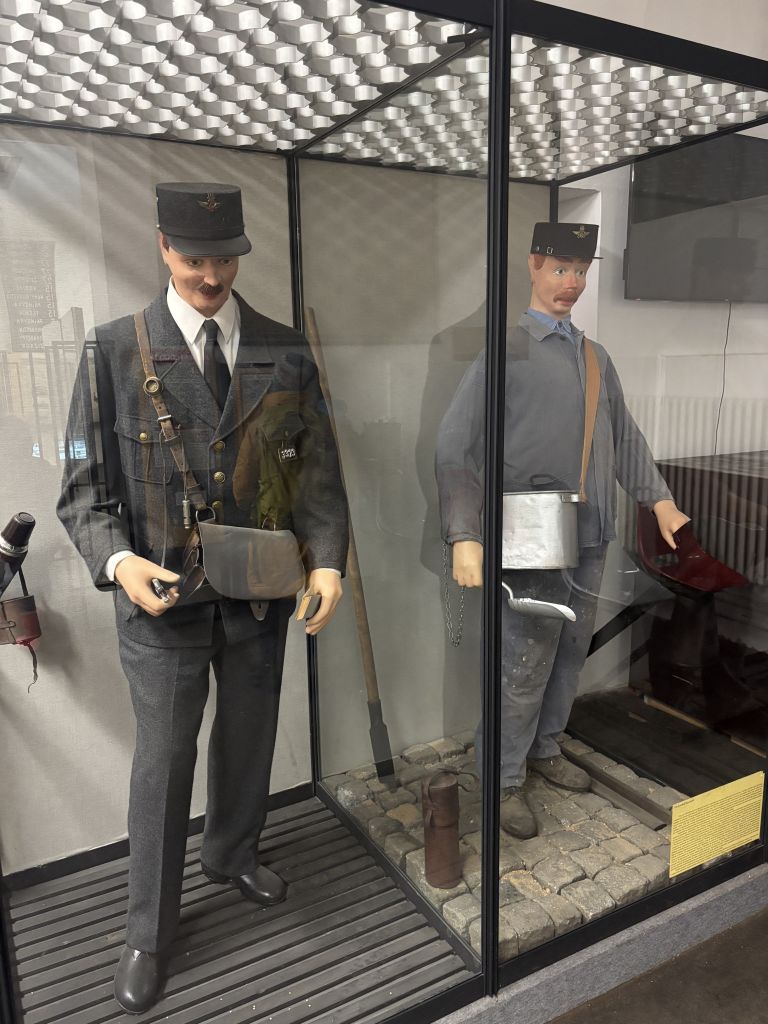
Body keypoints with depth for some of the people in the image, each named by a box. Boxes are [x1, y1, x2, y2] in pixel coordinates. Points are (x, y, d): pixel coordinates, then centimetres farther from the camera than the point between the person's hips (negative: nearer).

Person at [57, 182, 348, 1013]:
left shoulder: (285, 355, 0)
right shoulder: (114, 352, -6)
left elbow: (318, 473, 1)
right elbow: (84, 487, -5)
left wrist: (328, 561, -13)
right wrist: (118, 559, -22)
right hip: (163, 596, -2)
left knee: (249, 735, 21)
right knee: (164, 756, 9)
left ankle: (231, 852, 51)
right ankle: (149, 930, 33)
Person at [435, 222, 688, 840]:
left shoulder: (597, 358, 13)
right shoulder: (507, 351, -8)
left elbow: (624, 436, 20)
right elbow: (455, 447, -14)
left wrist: (659, 498, 10)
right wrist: (465, 538, -23)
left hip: (591, 537, 7)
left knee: (571, 654, 16)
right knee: (525, 667, 0)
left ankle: (546, 748, 37)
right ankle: (506, 781, 19)